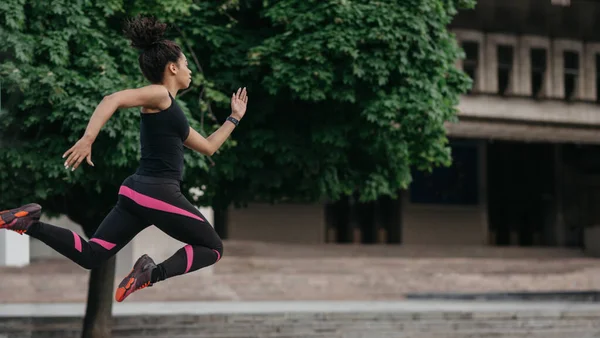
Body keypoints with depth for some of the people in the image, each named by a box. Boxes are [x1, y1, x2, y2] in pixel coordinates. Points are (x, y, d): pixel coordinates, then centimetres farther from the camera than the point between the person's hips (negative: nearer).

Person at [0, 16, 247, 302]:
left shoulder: (169, 110, 23)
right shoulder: (159, 94, -5)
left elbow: (208, 146, 31)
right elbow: (112, 100, -21)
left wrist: (234, 118, 34)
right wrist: (87, 139, -33)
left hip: (136, 192, 9)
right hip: (159, 194, -9)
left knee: (90, 255, 3)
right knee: (213, 248, 7)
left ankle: (29, 224, -11)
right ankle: (155, 273, -13)